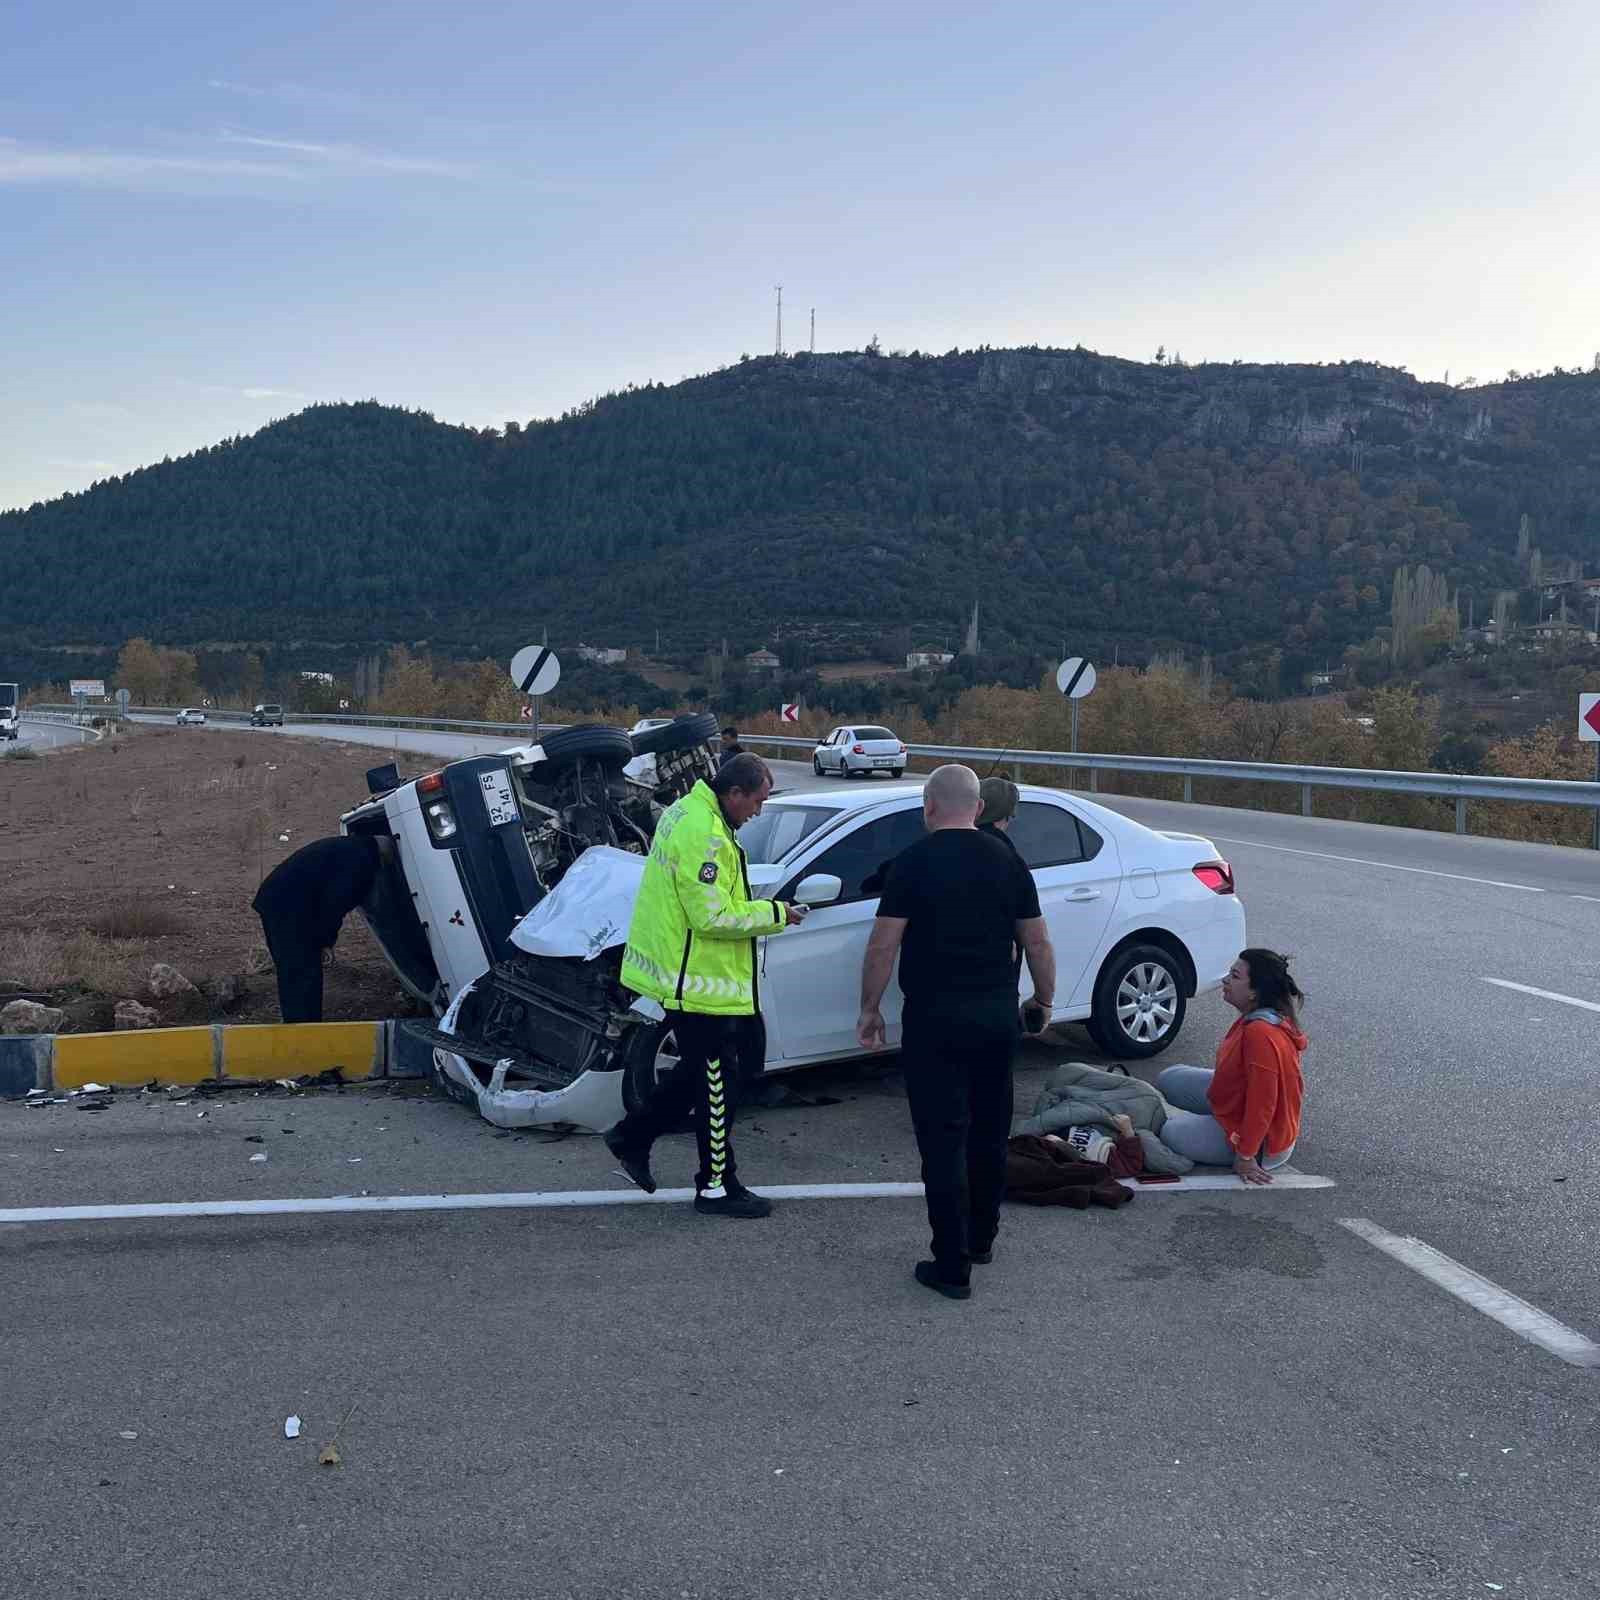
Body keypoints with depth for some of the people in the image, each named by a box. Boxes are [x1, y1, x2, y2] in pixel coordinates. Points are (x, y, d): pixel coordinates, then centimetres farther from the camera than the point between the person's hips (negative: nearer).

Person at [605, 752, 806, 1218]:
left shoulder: (686, 810, 11)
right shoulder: (705, 835, -23)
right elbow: (713, 917, -25)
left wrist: (759, 909, 10)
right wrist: (774, 914, -13)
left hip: (680, 974, 10)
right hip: (700, 982, -10)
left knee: (701, 1070, 22)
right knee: (717, 1083, 1)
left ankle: (633, 1135, 28)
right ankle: (717, 1187, 13)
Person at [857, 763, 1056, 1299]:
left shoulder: (914, 861, -8)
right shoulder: (1008, 861, 5)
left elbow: (883, 945, -10)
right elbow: (1038, 943, 7)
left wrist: (870, 1009, 0)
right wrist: (1044, 1000, 20)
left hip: (935, 1019, -5)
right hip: (998, 1017, 5)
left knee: (943, 1139, 0)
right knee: (989, 1131, 18)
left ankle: (952, 1266, 2)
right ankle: (981, 1238, 32)